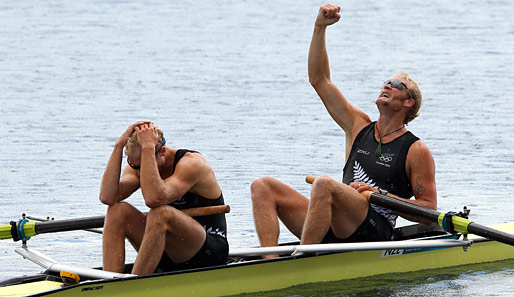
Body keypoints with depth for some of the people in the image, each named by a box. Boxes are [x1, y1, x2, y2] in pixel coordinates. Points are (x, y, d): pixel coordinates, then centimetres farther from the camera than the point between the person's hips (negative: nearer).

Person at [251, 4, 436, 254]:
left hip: (373, 232, -6)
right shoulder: (360, 127, 22)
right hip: (335, 232, 7)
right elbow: (319, 80, 18)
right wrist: (320, 27, 10)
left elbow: (429, 209, 2)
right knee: (263, 187, -8)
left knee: (324, 184, -34)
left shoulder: (417, 151, 6)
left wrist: (382, 195, -9)